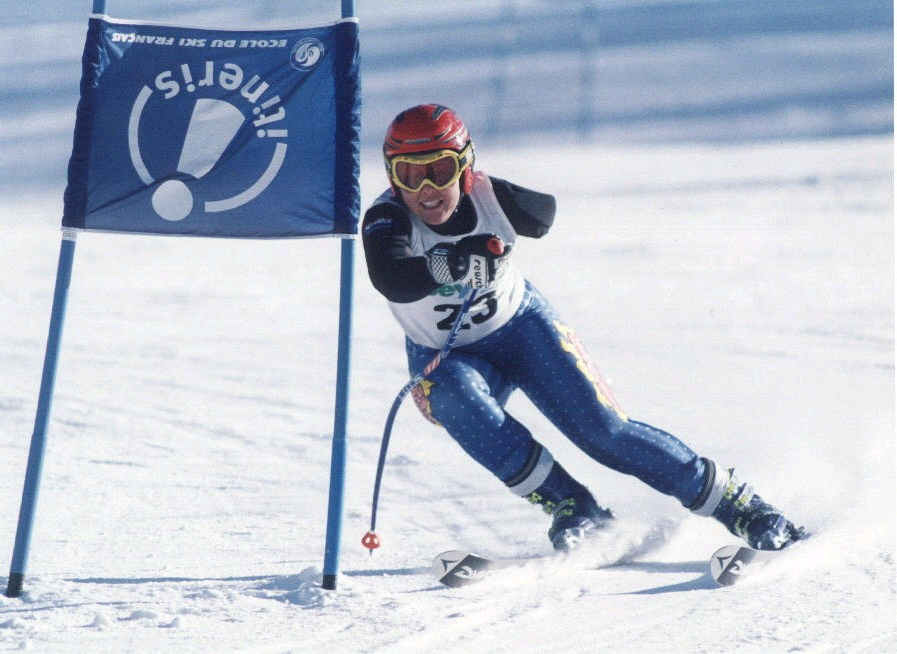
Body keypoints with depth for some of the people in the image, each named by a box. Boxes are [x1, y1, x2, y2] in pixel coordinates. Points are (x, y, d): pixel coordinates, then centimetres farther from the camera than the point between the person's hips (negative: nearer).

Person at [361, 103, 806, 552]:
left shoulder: (485, 196, -20)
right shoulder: (387, 220, -26)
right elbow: (393, 281, -46)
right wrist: (460, 264, -59)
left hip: (521, 326, 1)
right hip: (445, 359, 0)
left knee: (606, 432, -10)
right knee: (452, 393, -35)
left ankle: (736, 503, 3)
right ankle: (569, 507, -26)